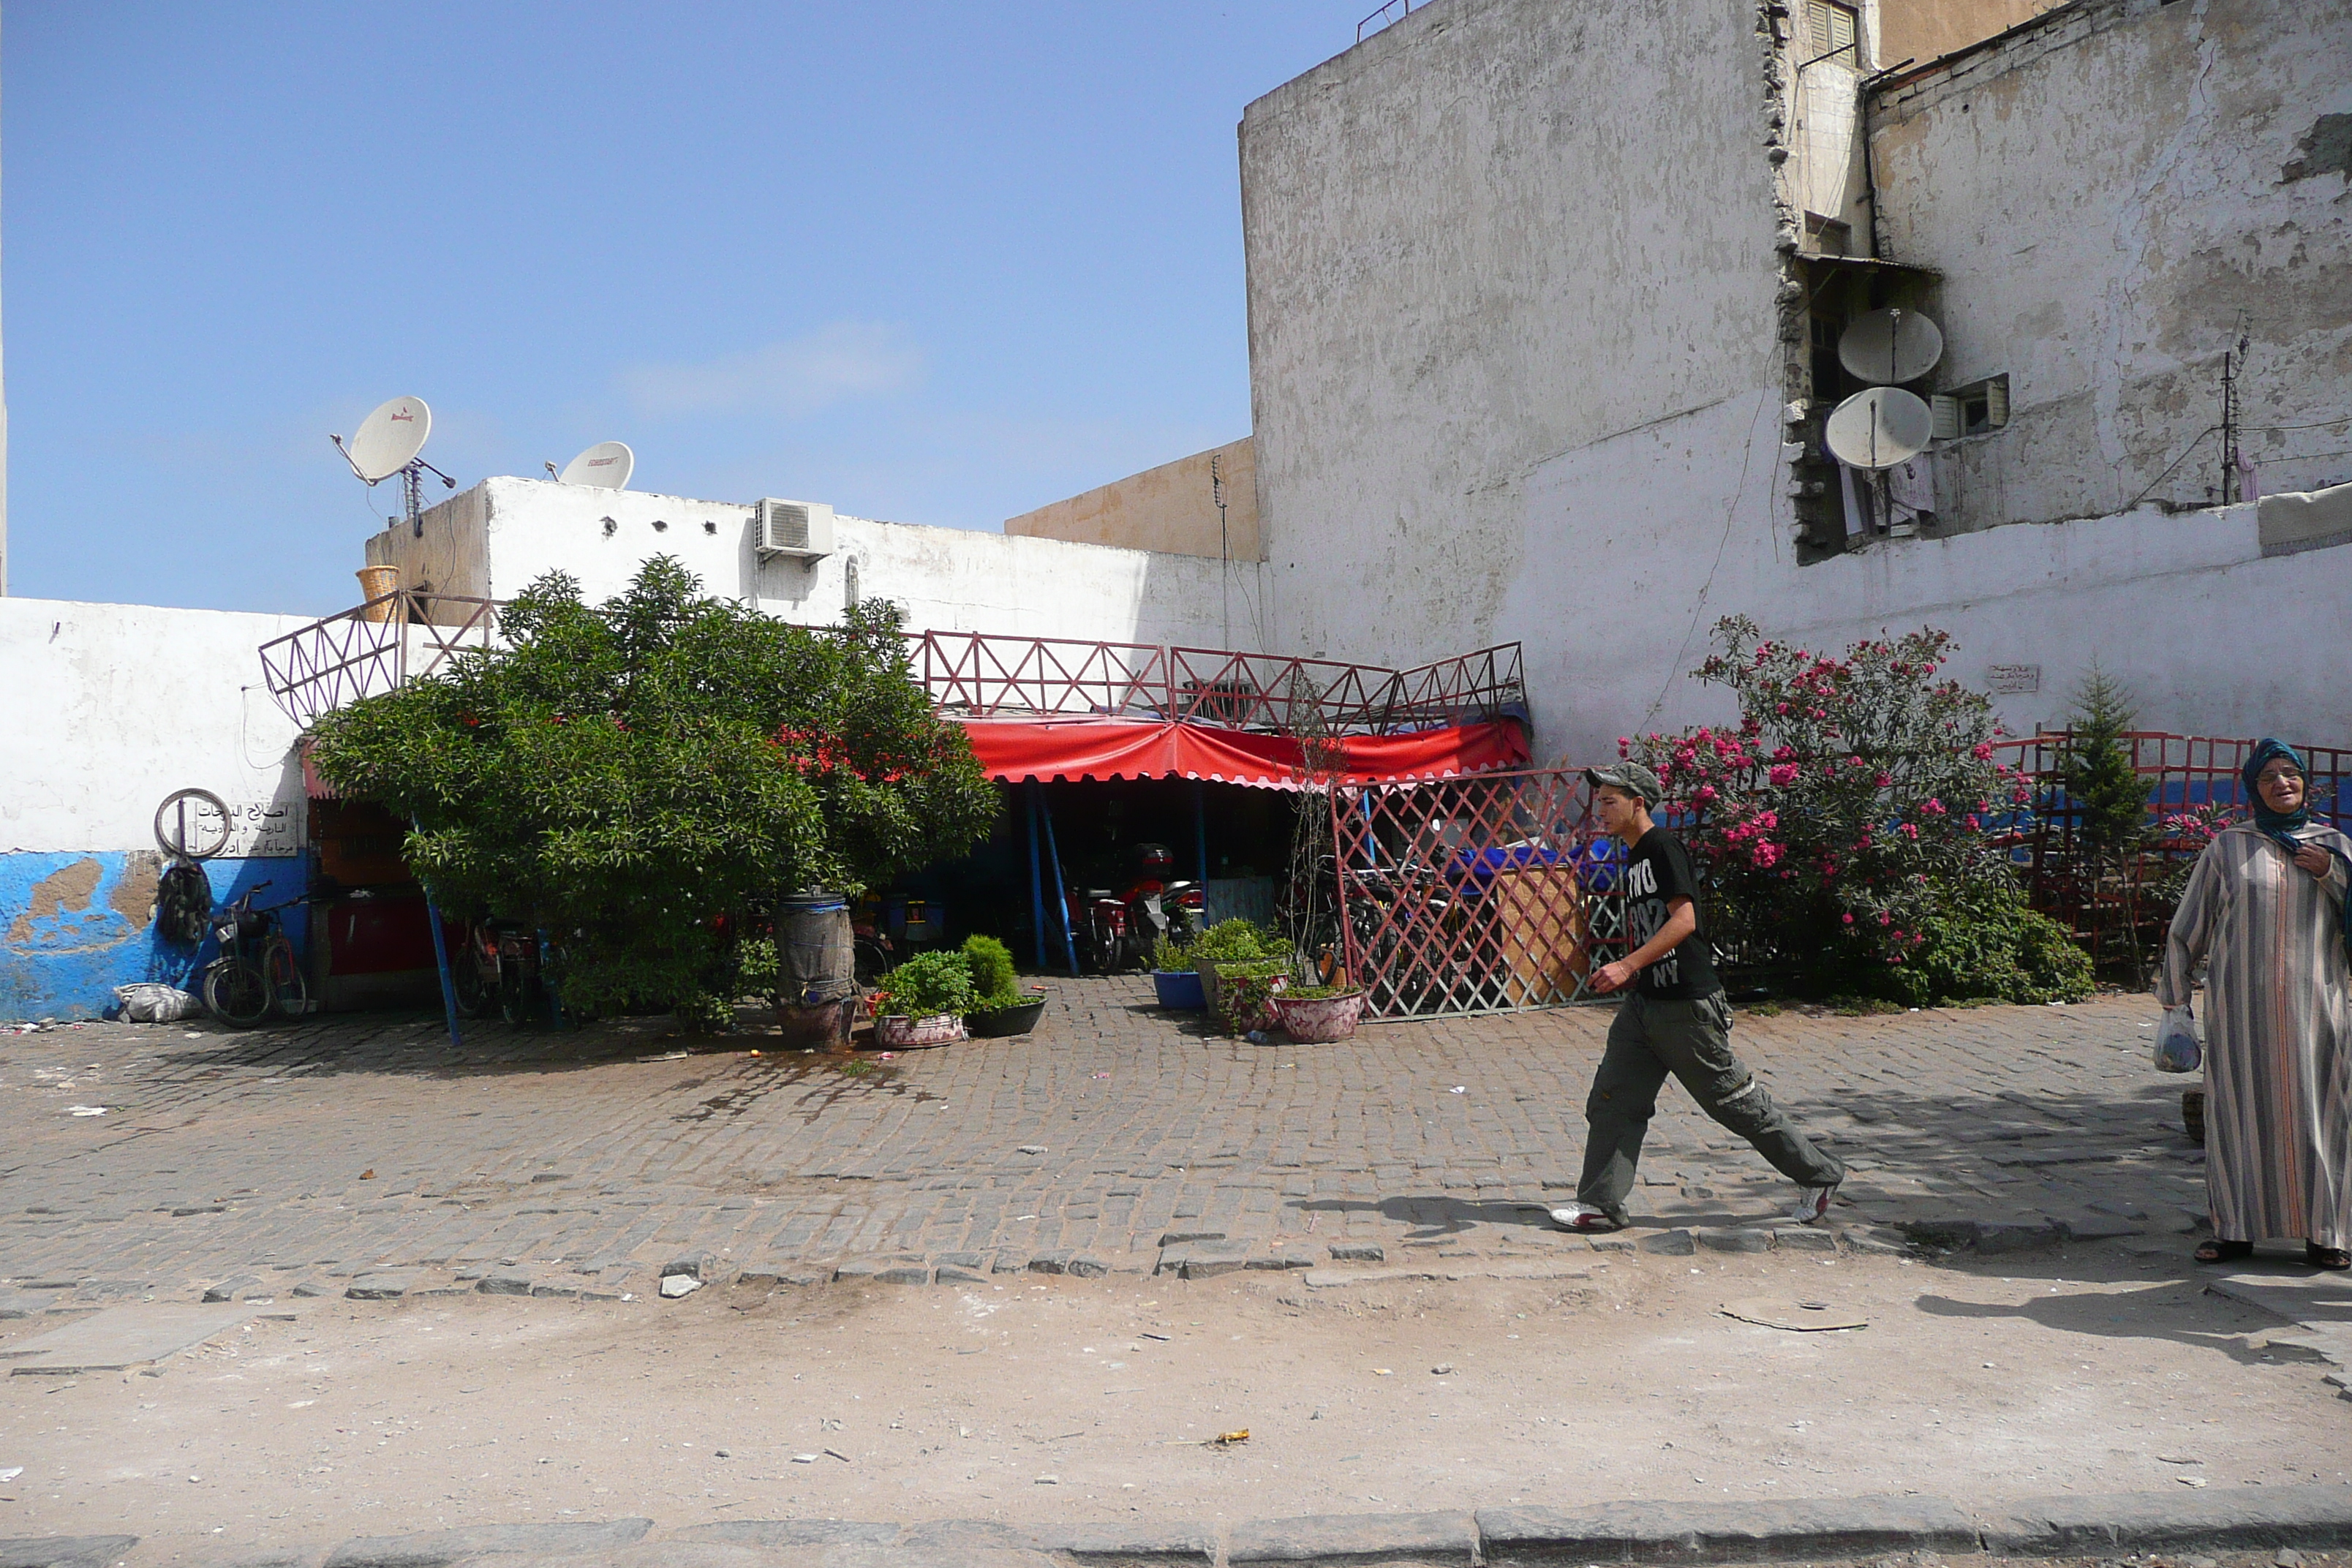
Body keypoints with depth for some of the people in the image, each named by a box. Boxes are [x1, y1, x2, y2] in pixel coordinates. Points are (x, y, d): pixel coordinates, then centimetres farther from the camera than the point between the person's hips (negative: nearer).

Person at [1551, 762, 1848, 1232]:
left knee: (1735, 1101, 3)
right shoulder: (1634, 858, 15)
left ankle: (1819, 1175, 20)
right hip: (1644, 1002, 9)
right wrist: (1631, 974, 16)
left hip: (1688, 1004, -9)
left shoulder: (1663, 846, -13)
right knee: (1612, 1098, 3)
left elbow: (1684, 920, -23)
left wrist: (1628, 965, -28)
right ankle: (1601, 1204, 7)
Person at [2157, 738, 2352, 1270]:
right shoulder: (2228, 848, 6)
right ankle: (2236, 1229, 10)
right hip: (2242, 1005, -1)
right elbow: (2187, 928, 8)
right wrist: (2175, 1000, 4)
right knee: (2240, 1107, 1)